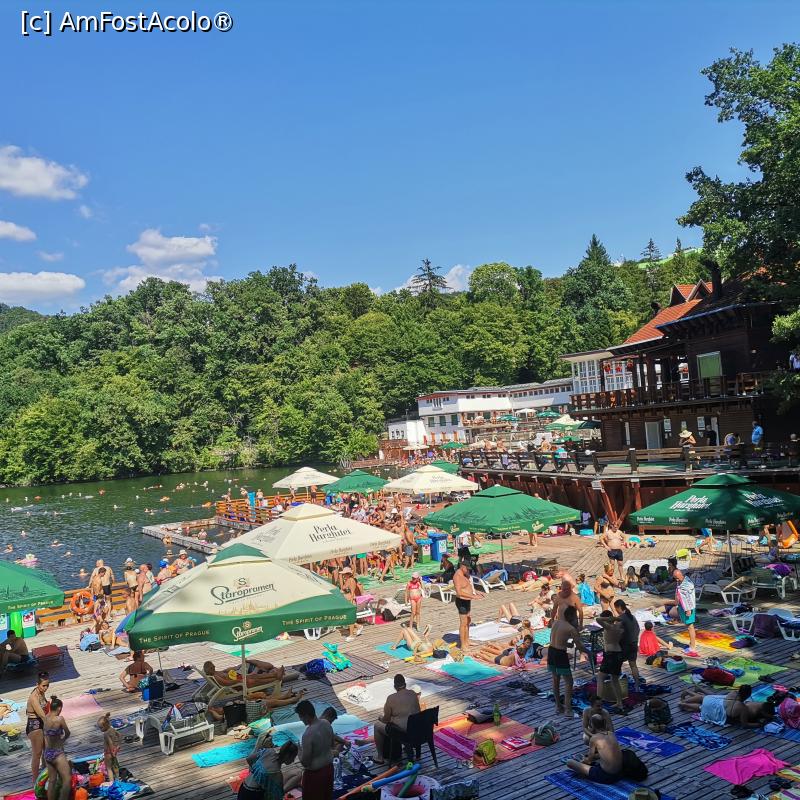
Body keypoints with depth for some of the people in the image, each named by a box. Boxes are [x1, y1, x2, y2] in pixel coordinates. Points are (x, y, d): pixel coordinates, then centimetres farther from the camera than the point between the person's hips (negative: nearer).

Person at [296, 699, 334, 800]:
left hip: (314, 773, -7)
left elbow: (305, 761, -22)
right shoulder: (327, 724, -8)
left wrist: (300, 750, -5)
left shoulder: (308, 734, -30)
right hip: (329, 767, 7)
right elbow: (332, 744, 9)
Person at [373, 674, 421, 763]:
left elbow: (386, 719, -4)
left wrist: (381, 718, 20)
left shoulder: (391, 698, -13)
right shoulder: (414, 694, 1)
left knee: (377, 726, 18)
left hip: (401, 731, -6)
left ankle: (380, 757, 22)